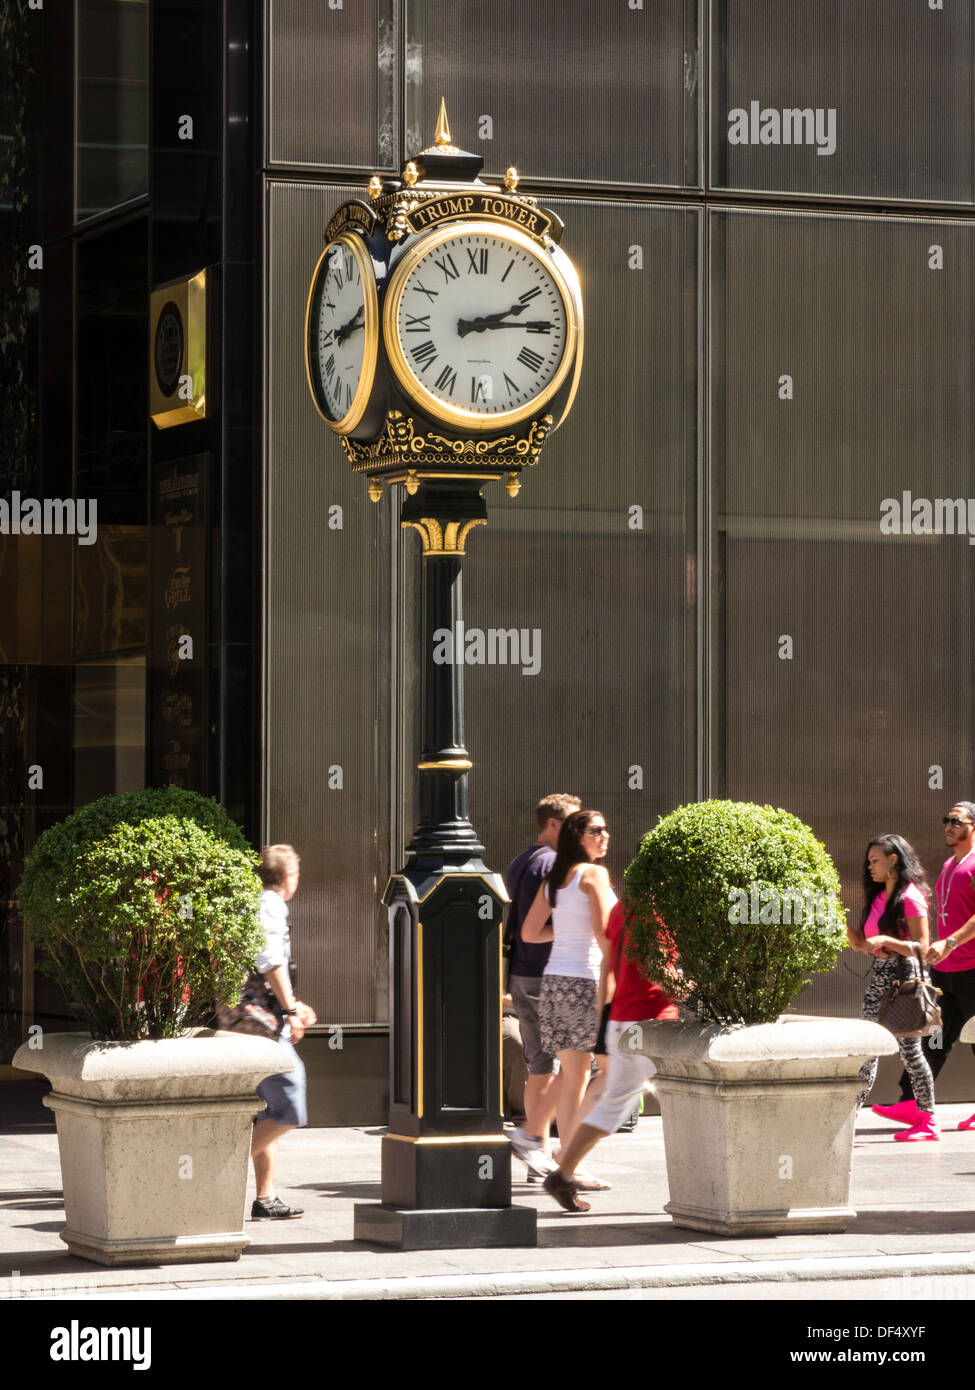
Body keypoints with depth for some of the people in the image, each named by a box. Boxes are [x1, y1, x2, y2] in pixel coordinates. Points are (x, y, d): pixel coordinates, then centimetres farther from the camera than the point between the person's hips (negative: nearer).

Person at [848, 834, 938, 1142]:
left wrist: (886, 940, -25)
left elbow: (922, 947, -14)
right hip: (878, 977, 8)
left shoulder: (910, 898, -10)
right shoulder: (878, 897, 15)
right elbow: (863, 945, 18)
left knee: (910, 1050, -3)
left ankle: (928, 1122, 5)